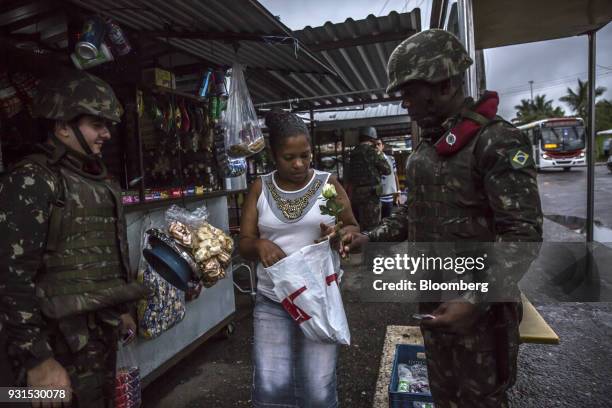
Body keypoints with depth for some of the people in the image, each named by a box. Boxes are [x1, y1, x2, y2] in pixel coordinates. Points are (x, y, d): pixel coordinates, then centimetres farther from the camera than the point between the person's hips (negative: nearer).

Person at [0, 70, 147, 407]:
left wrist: (122, 310, 20)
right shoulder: (32, 180, -13)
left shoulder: (96, 180, 12)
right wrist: (36, 359, -21)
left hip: (105, 330, 8)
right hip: (64, 341, -7)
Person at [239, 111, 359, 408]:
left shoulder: (328, 184, 0)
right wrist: (260, 245, -20)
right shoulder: (260, 188, 2)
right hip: (271, 300, 1)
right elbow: (244, 243, 3)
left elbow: (354, 228, 6)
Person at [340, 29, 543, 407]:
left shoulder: (497, 141, -17)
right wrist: (371, 238, 2)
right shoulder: (427, 146, 8)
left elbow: (523, 234, -21)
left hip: (480, 303, -7)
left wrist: (476, 302, -29)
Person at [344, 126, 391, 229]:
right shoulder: (373, 152, -9)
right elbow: (387, 170, 0)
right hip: (370, 194, -7)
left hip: (354, 195, 7)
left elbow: (348, 177, 12)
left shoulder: (353, 153, 9)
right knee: (371, 228, -1)